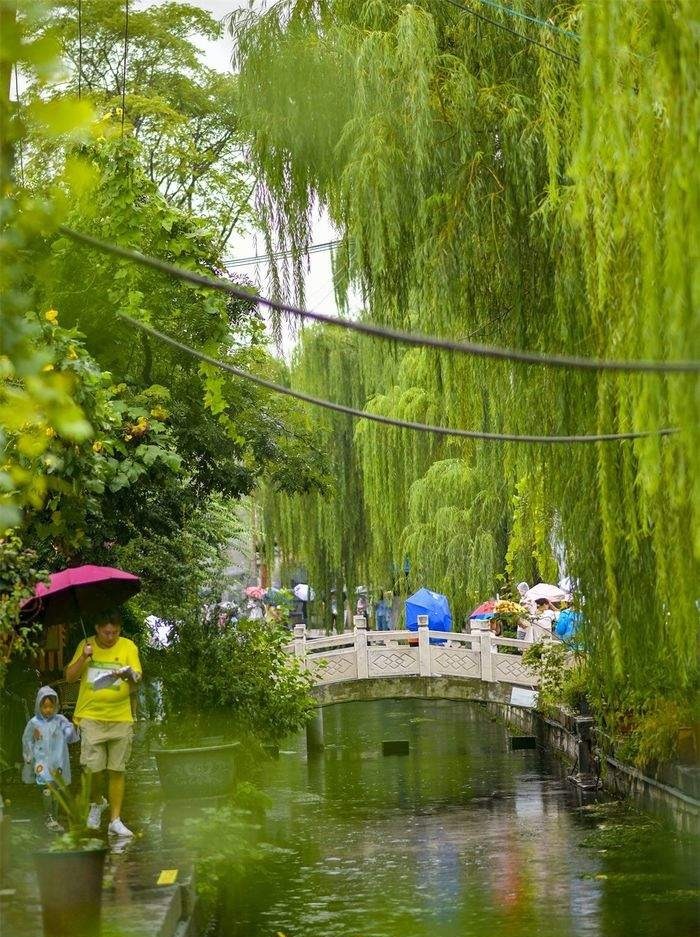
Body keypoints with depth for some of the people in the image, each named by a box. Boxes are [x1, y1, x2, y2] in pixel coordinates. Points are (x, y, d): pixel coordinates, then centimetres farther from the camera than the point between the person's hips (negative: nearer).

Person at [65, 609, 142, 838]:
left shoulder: (128, 647, 1)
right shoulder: (86, 645, 4)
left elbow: (136, 678, -5)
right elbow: (70, 677, 3)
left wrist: (129, 676, -28)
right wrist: (84, 657, -13)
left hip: (121, 718, 0)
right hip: (91, 716, 0)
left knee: (117, 770, 2)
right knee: (94, 768, -5)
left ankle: (115, 820, 8)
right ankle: (96, 803, 24)